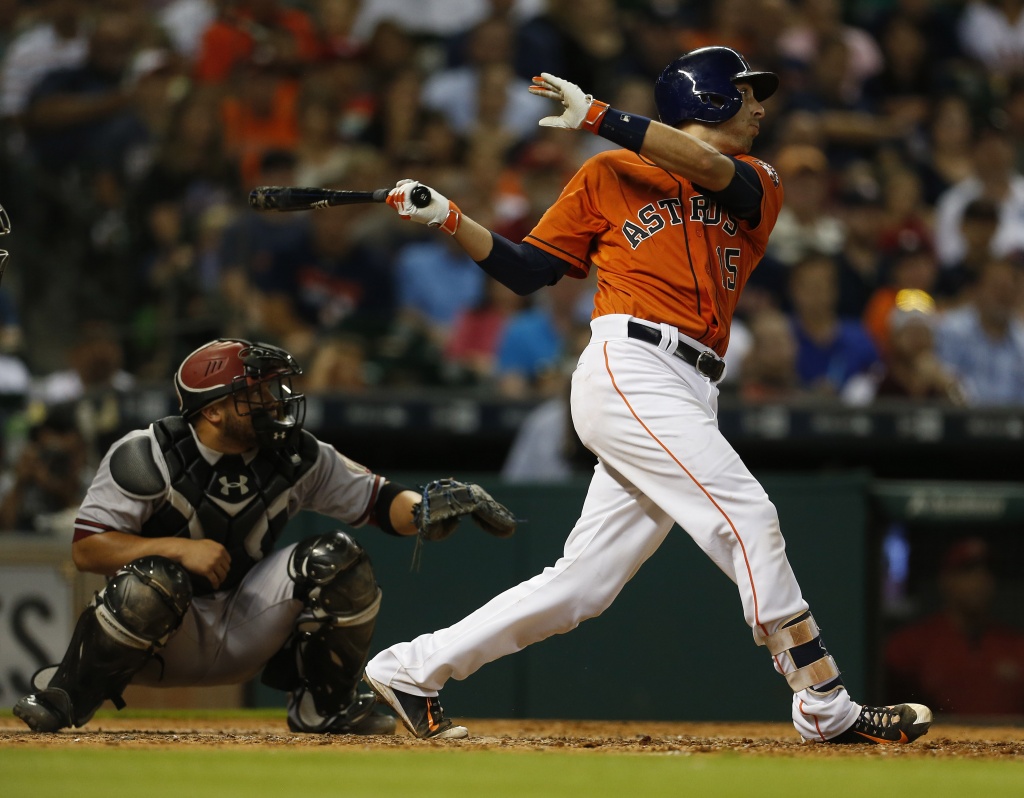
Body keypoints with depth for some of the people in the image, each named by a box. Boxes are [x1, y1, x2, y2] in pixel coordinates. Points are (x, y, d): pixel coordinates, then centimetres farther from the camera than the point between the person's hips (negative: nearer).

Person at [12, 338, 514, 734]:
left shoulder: (296, 457, -4)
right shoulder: (146, 457, -16)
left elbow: (378, 503, -2)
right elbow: (86, 549, -18)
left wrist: (426, 510, -25)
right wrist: (179, 547, -29)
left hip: (243, 640, 4)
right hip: (156, 635, -4)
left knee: (338, 560, -15)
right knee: (153, 579, -38)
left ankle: (324, 705, 3)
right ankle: (65, 697, -15)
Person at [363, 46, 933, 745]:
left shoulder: (758, 186, 19)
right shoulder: (608, 176, 12)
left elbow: (711, 171, -5)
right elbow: (526, 271, 14)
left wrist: (599, 118, -11)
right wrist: (448, 219, 3)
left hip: (690, 397, 5)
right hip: (629, 367, -5)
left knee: (582, 586, 2)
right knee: (746, 515, -19)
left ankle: (412, 670, 11)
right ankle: (826, 706, -18)